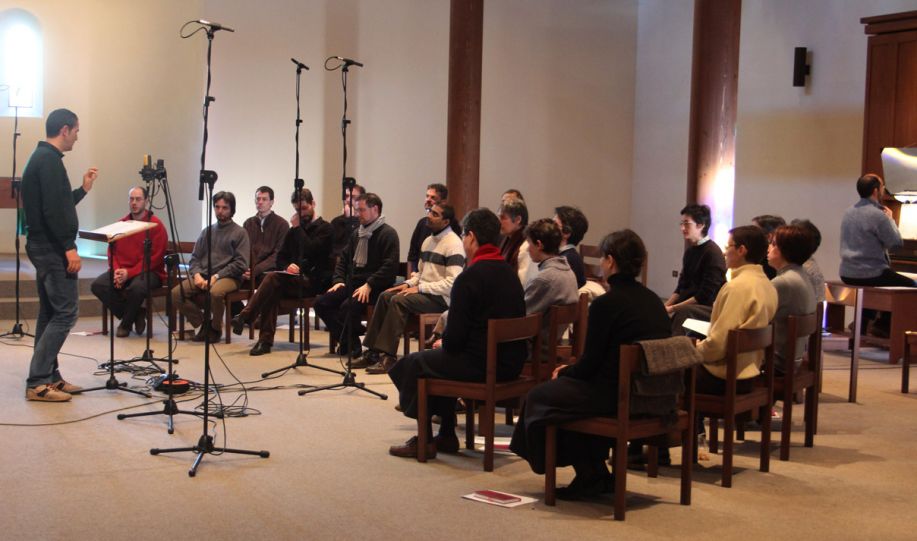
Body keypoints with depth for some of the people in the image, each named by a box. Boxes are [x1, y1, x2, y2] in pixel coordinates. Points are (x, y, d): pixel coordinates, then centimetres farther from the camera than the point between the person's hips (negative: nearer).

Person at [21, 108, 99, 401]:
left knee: (50, 313, 13)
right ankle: (37, 382, -10)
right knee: (66, 311, -10)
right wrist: (69, 247, -21)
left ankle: (48, 377, 18)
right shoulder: (49, 160, -14)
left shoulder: (41, 157, 17)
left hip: (43, 246, 11)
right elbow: (53, 210, -22)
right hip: (52, 247, -11)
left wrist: (83, 189, 22)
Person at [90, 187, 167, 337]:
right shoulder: (121, 224, 11)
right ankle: (136, 315, -4)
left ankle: (126, 323, -8)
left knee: (137, 287, -38)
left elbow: (154, 258, -12)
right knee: (98, 285, -20)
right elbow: (112, 252, 12)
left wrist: (129, 273, -21)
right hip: (122, 270, 5)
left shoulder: (156, 225, -6)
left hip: (149, 272, -5)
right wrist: (117, 271, -10)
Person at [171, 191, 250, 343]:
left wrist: (216, 277, -14)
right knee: (176, 293, -20)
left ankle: (216, 328, -9)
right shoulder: (207, 231, 20)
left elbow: (240, 263, -5)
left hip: (228, 277, -5)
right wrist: (197, 275, -5)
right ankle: (203, 323, -2)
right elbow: (194, 258, 17)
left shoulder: (239, 233, 5)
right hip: (203, 275, 5)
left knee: (215, 293, -38)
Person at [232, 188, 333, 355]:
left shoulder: (324, 228, 4)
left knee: (272, 278, -31)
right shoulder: (293, 231, 24)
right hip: (292, 280, 5)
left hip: (312, 281, -5)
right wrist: (287, 266, -2)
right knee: (273, 291, -31)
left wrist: (298, 228, -5)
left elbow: (311, 251, -14)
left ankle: (245, 317, -32)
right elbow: (280, 258, 21)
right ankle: (265, 341, -33)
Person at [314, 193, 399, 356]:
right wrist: (338, 280, 8)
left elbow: (390, 266, -18)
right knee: (321, 303, -9)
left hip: (374, 287, -8)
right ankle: (349, 342, -2)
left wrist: (369, 285, -23)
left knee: (348, 306, -32)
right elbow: (343, 260, 26)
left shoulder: (388, 233, -7)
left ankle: (351, 344, -7)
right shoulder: (356, 234, 20)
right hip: (352, 282, 8)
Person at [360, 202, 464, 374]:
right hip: (424, 291, 9)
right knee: (385, 296, -6)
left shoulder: (453, 244, -13)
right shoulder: (429, 240, 18)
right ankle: (373, 351, -8)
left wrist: (420, 288, -19)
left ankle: (388, 356, -25)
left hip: (441, 297, -9)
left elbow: (452, 283, -21)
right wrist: (408, 284, 5)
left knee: (398, 300, -26)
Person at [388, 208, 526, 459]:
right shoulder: (509, 272, 10)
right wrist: (447, 342, 18)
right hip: (511, 362, 9)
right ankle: (446, 436, 31)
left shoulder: (470, 277, -17)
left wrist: (443, 344, 5)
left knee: (413, 364, 12)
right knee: (442, 358, 30)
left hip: (481, 364, -9)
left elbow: (455, 336, -18)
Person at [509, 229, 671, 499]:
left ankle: (590, 477, 15)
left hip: (618, 395, -9)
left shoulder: (606, 303, -15)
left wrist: (565, 372, 12)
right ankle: (598, 476, 27)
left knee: (539, 397, 9)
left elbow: (590, 364, -10)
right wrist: (571, 370, 23)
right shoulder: (654, 301, 9)